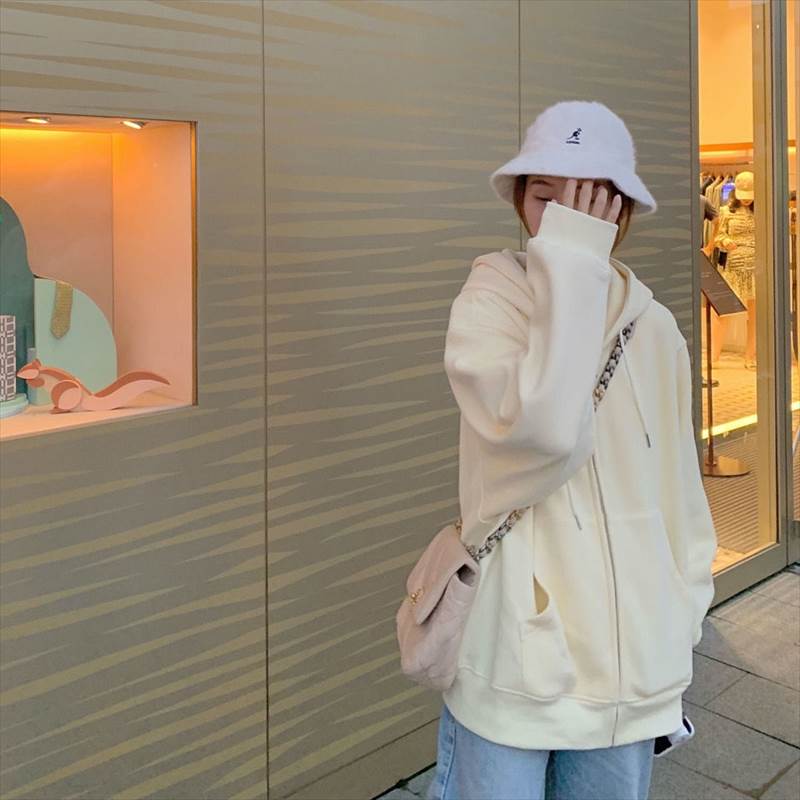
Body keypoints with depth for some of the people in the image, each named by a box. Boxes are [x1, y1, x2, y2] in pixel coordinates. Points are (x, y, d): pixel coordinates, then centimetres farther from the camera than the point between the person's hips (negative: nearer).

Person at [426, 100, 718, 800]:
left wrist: (682, 616, 12)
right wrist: (570, 265, -21)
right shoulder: (491, 300, -8)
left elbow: (682, 492, 11)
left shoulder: (655, 329, 3)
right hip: (515, 656, -4)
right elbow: (544, 429, -27)